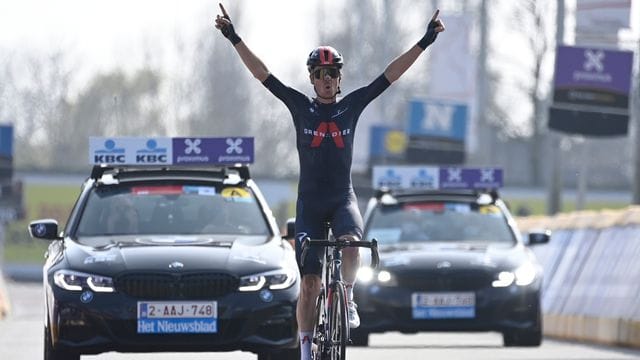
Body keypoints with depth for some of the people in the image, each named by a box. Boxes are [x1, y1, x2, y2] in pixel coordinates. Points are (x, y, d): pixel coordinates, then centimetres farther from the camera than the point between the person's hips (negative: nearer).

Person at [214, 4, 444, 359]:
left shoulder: (352, 105, 4)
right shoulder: (300, 105, 2)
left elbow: (391, 74, 0)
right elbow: (261, 73, -2)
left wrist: (425, 41, -4)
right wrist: (234, 38, -9)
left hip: (343, 199, 0)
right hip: (309, 203, 0)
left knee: (351, 245, -33)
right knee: (309, 283, -2)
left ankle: (347, 299, -5)